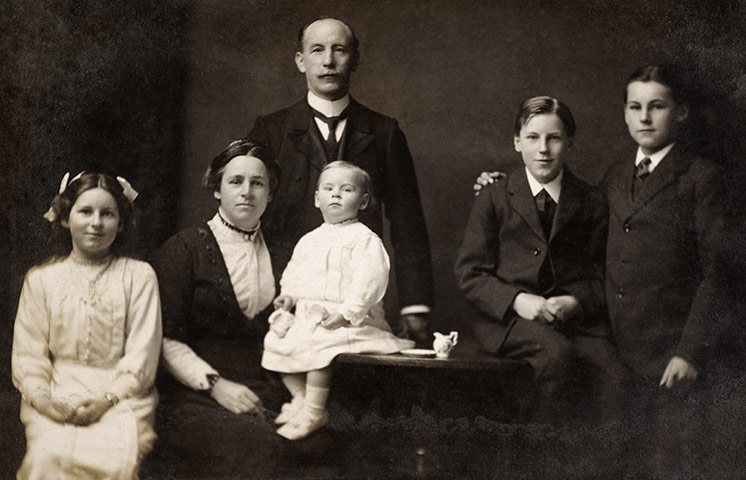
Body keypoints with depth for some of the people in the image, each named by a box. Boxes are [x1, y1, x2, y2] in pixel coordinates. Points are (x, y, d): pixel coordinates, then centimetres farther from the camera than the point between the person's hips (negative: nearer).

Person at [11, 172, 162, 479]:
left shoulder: (139, 276, 8)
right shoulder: (41, 279, 13)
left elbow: (142, 355, 1)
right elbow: (28, 354, 8)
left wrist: (107, 399, -14)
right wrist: (42, 398, -11)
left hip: (121, 396, -1)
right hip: (56, 394, 1)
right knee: (49, 455, -30)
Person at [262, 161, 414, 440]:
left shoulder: (365, 239, -4)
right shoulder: (309, 241, 18)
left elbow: (369, 281, -16)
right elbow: (294, 273, 25)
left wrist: (347, 312, -25)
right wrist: (288, 295, 4)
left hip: (349, 318, -7)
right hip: (307, 315, 8)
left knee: (321, 345, -31)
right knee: (275, 340, -6)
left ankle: (314, 411, -19)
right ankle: (301, 397, 8)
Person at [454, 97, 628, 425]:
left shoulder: (590, 202, 13)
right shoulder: (494, 197, 10)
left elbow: (600, 274, 12)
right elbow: (469, 273, 4)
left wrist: (574, 302, -9)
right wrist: (517, 300, -12)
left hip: (576, 315, 2)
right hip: (509, 317, -1)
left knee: (617, 372, -29)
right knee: (555, 351, -34)